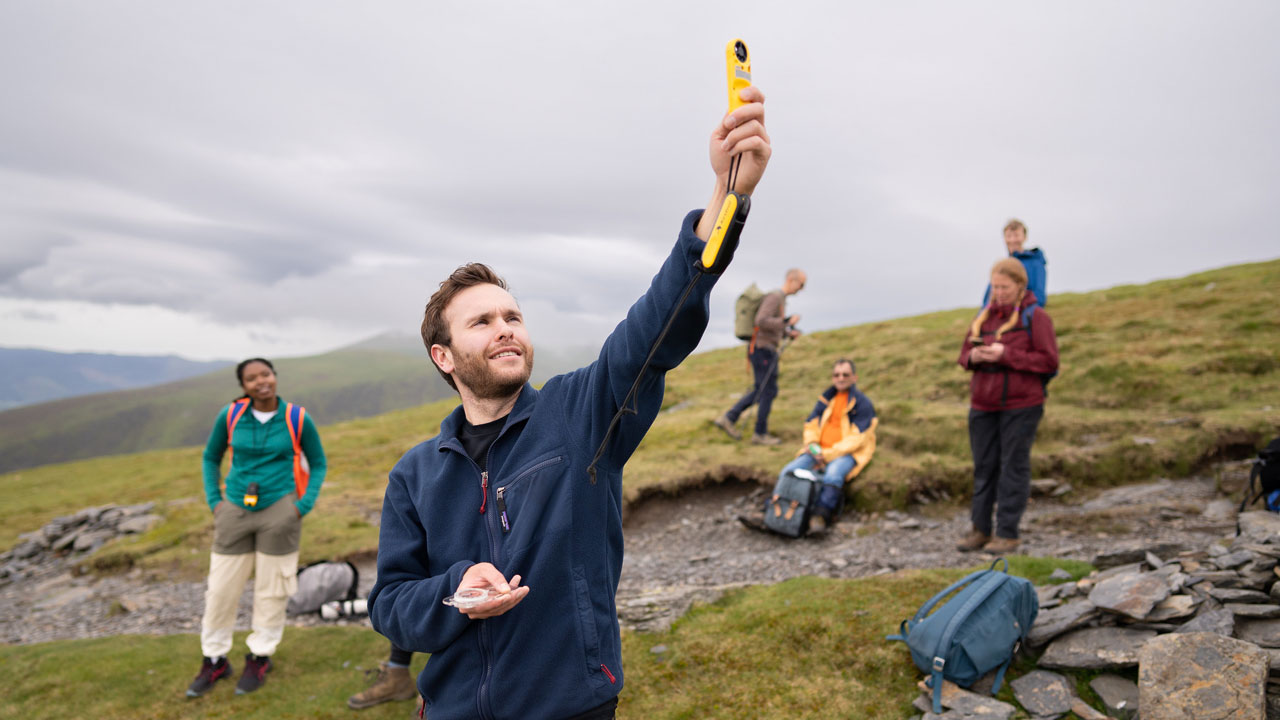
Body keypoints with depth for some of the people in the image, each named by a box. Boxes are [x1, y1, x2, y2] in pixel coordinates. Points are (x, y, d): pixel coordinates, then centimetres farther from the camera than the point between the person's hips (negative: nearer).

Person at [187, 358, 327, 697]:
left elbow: (318, 463, 4)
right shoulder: (230, 415, -3)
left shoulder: (298, 419, -8)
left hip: (279, 510, -2)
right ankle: (215, 660, 28)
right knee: (221, 588, 8)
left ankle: (260, 657, 27)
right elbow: (211, 457, 13)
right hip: (236, 512, 2)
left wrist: (303, 507, -6)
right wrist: (214, 501, 4)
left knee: (271, 587, 7)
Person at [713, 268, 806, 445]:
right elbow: (761, 321, -27)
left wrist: (789, 333, 10)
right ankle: (760, 434, 8)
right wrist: (787, 322, -20)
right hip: (763, 349, -10)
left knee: (760, 390, 14)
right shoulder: (774, 297, -14)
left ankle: (729, 418, 13)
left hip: (767, 351, 10)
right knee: (768, 391, -2)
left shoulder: (780, 299, 17)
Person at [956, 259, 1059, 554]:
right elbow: (964, 353, 17)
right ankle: (981, 529, 19)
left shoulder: (1035, 317, -4)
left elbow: (1049, 361, -11)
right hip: (983, 405, 5)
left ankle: (1008, 534, 8)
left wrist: (1006, 355, -18)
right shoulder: (984, 315, 12)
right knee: (984, 467, 10)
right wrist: (973, 357, -6)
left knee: (1014, 467, 0)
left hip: (1020, 407, -5)